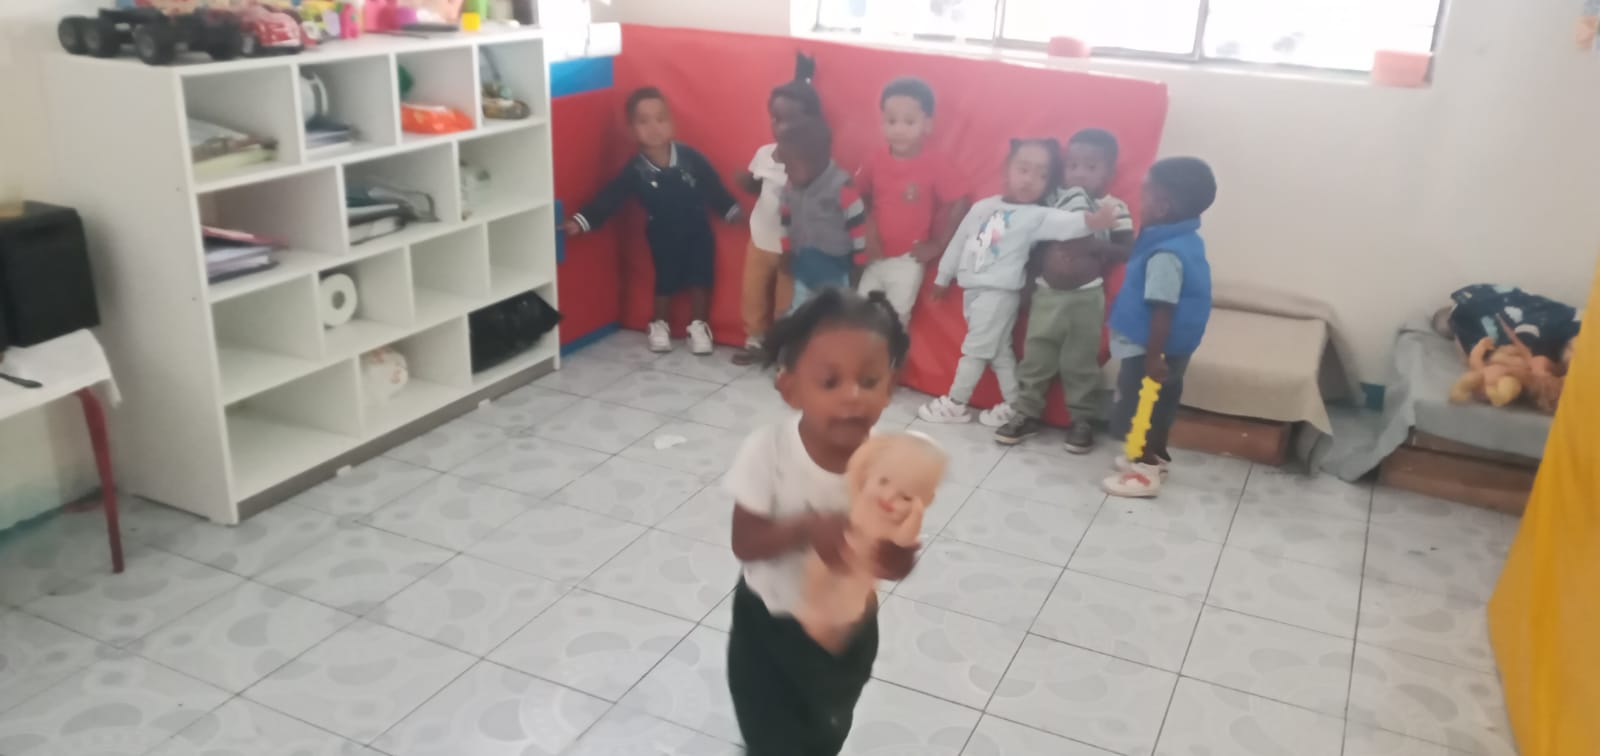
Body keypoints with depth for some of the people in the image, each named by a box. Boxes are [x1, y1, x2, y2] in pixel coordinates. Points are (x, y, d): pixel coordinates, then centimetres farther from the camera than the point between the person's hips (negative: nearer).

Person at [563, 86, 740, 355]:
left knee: (699, 280, 7)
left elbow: (713, 188, -6)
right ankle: (659, 325, 33)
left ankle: (698, 326, 26)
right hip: (663, 236, 0)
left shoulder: (690, 157, -18)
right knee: (665, 282, 11)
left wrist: (734, 212, 0)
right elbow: (609, 198, -19)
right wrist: (581, 221, -29)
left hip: (697, 232, 0)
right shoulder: (635, 170, -19)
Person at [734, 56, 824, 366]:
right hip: (760, 239, 5)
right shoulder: (764, 153, -2)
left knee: (787, 301, 9)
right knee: (753, 293, 17)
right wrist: (745, 181, -9)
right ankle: (755, 340, 35)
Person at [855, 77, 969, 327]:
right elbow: (860, 197, 10)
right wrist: (869, 227, -4)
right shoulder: (876, 161, -4)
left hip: (907, 260, -3)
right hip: (876, 257, 4)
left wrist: (938, 245, -8)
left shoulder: (935, 164, -14)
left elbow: (960, 205, -10)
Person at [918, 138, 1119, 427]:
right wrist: (943, 277, 26)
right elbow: (959, 241, 18)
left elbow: (1065, 223, -29)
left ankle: (955, 403, 13)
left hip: (999, 293, -6)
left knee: (975, 348, 0)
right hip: (973, 289, 6)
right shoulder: (983, 207, 9)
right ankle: (1013, 406, 19)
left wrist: (1091, 221, -50)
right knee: (998, 350, 11)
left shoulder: (1036, 216, -10)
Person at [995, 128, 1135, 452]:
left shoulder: (1115, 209, -3)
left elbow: (1126, 251, -7)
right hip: (1046, 293, 2)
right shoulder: (1052, 201, 3)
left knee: (1081, 362, 6)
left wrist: (1093, 246, -20)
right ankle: (1027, 413, 17)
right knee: (1035, 356, 7)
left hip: (1087, 297, -2)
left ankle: (1083, 420, 17)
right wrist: (1048, 248, -14)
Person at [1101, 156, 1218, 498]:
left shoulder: (1166, 254, -27)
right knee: (1158, 406, 22)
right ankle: (1155, 457, 37)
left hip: (1147, 349, -10)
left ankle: (1145, 472, 11)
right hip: (1173, 348, 10)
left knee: (1138, 409, 2)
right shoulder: (1185, 240, 4)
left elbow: (1163, 310, -28)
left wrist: (1153, 357, -24)